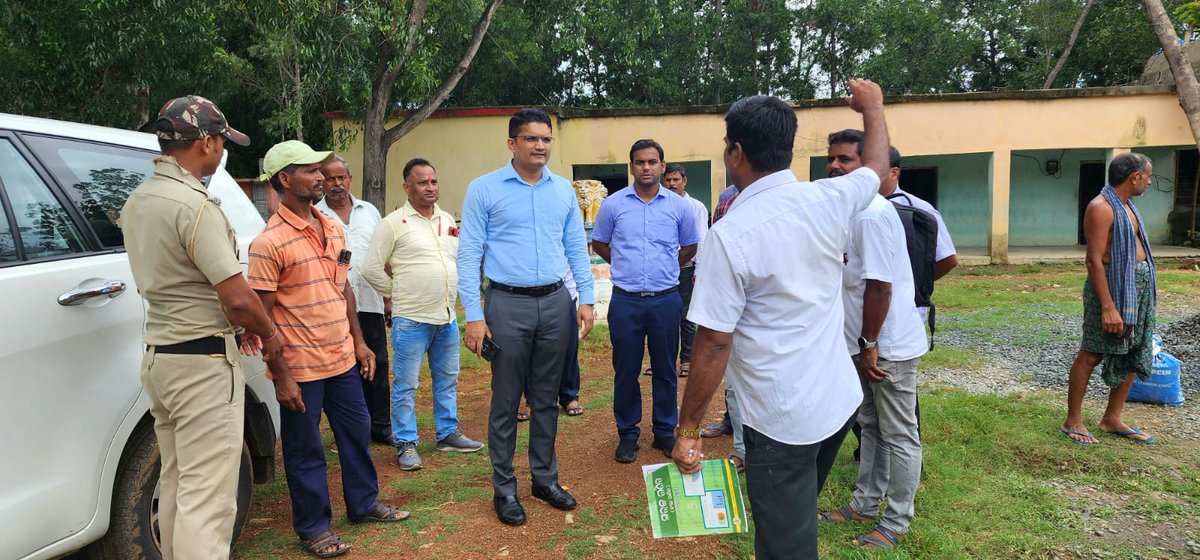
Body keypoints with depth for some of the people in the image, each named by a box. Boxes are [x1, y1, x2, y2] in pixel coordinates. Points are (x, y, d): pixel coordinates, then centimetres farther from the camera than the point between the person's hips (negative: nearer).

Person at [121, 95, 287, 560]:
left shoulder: (136, 201, 10)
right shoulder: (193, 204, -19)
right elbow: (237, 297, -22)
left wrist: (240, 325, 16)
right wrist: (270, 335, -3)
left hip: (157, 355, 10)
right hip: (204, 362, -9)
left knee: (176, 485, 19)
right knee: (206, 498, -5)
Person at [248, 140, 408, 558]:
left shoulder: (332, 228, 7)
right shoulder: (269, 243, -15)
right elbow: (263, 315, -14)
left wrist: (359, 342, 13)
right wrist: (281, 374, -16)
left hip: (343, 358, 7)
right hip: (301, 367, -7)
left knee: (357, 432, 18)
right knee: (305, 450, 8)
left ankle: (363, 503, 37)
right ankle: (313, 527, 25)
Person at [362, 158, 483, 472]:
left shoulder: (448, 220, 11)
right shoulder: (394, 223, -7)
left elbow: (459, 258, 23)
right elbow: (371, 268, -7)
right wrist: (397, 294, -1)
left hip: (447, 317, 6)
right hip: (411, 319, -6)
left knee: (447, 380, 15)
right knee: (406, 385, 2)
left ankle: (448, 433, 28)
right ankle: (406, 444, 13)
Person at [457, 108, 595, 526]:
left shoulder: (563, 190, 8)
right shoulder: (484, 189, -3)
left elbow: (576, 247, 13)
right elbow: (469, 254, -5)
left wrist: (587, 299, 5)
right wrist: (473, 315, -10)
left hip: (555, 303, 4)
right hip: (507, 304, -3)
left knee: (545, 399, 13)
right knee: (506, 402, 5)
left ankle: (545, 478, 27)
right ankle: (504, 487, 19)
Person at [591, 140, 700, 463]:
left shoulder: (678, 205, 3)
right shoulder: (613, 204, 1)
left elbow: (689, 247, 17)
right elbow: (599, 245, 14)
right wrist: (625, 266, 10)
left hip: (666, 299, 1)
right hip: (625, 301, 0)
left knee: (665, 370, 10)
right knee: (626, 371, 6)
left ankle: (665, 432, 24)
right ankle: (628, 434, 20)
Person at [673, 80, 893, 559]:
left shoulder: (730, 234, -20)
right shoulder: (829, 200, -3)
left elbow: (713, 344, -19)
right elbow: (876, 167, 20)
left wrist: (687, 429, -9)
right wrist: (873, 106, 38)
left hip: (781, 419, -6)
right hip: (839, 399, 6)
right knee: (800, 520, 28)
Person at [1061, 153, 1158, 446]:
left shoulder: (1127, 206, 15)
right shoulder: (1102, 207, -14)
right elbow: (1094, 260, -20)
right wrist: (1108, 306, -25)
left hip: (1139, 287, 10)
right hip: (1113, 286, -10)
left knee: (1135, 356, 12)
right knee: (1091, 355, -3)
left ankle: (1112, 419, 22)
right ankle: (1072, 422, 5)